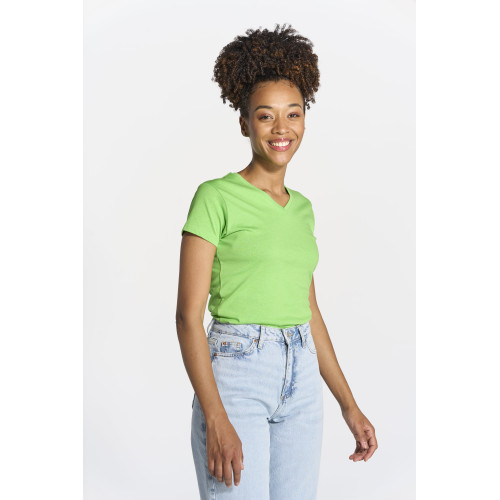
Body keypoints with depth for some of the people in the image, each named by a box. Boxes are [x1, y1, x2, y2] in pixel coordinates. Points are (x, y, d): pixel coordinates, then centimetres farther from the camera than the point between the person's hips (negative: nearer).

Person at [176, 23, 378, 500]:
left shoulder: (301, 208, 14)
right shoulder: (215, 198, -7)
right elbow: (188, 315, -12)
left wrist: (349, 405, 15)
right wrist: (215, 420, -20)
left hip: (300, 385, 7)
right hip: (235, 378, -6)